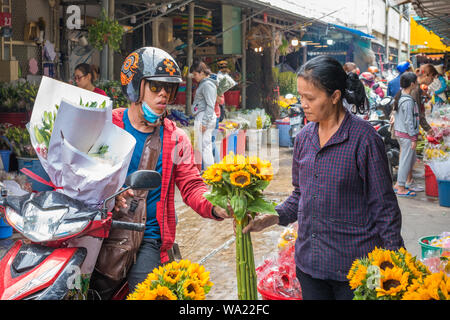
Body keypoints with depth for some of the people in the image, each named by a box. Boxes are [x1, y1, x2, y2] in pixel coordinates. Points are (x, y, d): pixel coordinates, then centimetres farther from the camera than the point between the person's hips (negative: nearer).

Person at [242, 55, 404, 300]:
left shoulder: (363, 138, -12)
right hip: (308, 262, 5)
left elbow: (383, 204, -8)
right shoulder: (304, 137, 5)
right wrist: (276, 217, -1)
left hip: (353, 262, -5)